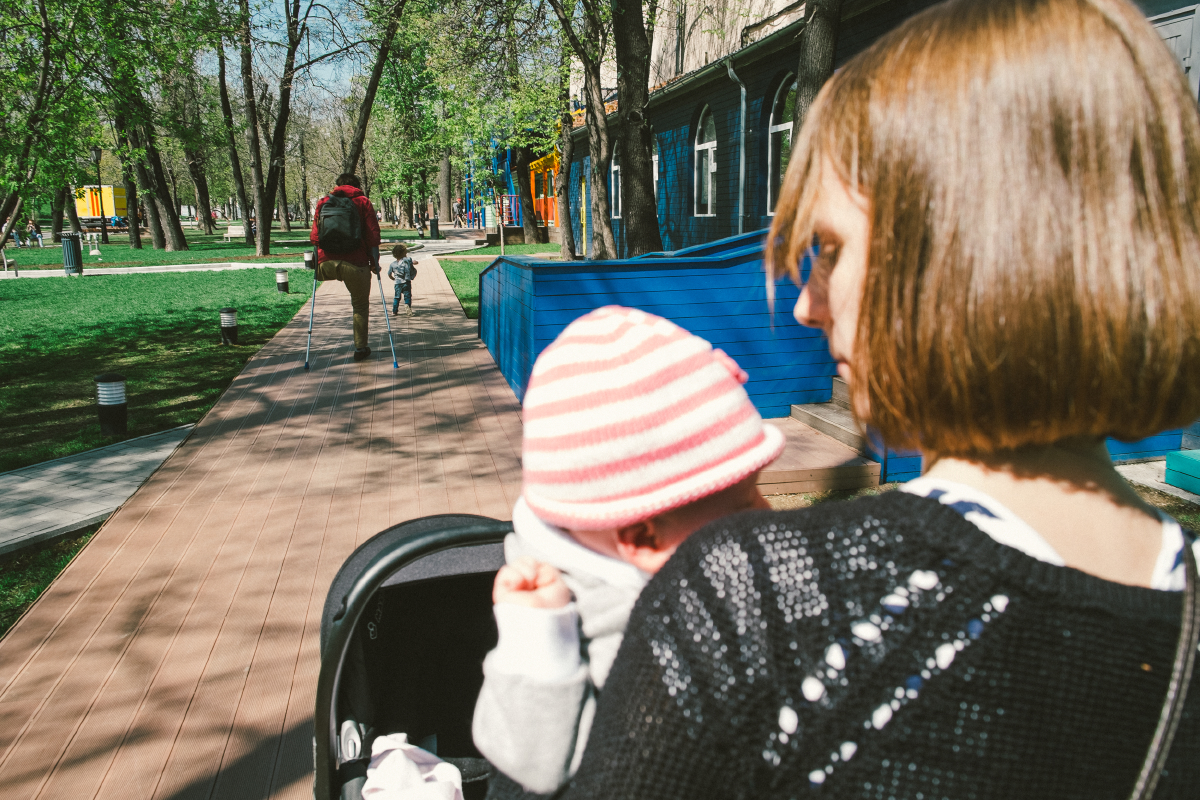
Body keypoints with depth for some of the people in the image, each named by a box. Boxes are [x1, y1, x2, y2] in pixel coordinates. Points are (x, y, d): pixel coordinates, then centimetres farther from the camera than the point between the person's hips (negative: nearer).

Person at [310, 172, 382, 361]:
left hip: (326, 264, 2)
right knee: (361, 306, 13)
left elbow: (315, 236, 12)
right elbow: (373, 235, 0)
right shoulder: (363, 202, 6)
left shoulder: (323, 202, 13)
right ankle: (360, 348, 16)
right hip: (355, 263, -2)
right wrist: (374, 261, 5)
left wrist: (317, 261, 19)